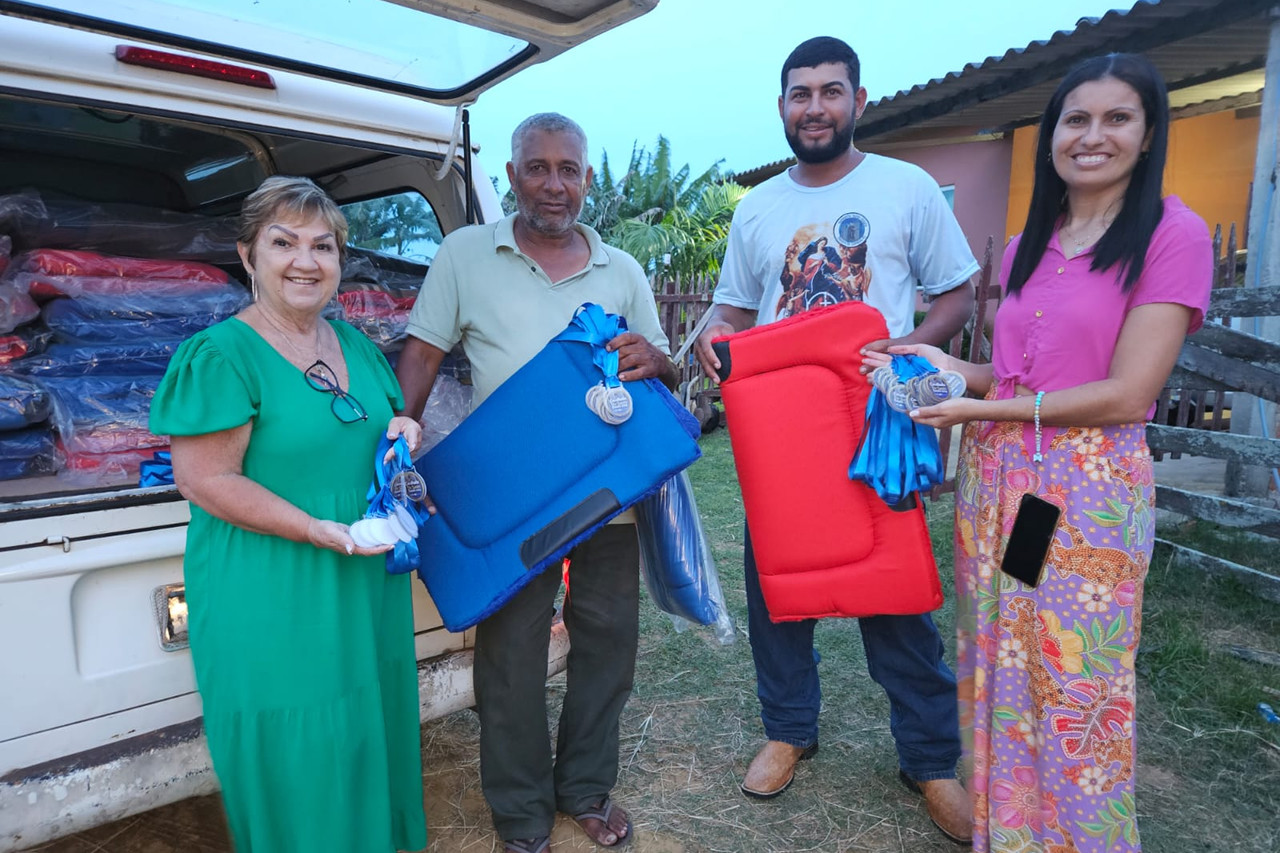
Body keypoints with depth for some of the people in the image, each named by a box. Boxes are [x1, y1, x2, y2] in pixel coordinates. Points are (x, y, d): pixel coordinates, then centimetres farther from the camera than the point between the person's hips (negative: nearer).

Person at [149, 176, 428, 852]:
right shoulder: (220, 356, -13)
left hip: (368, 583, 7)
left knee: (369, 729, 20)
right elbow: (204, 480, -16)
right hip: (271, 600, -6)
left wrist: (403, 433, -3)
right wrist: (318, 529, -24)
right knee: (294, 750, 7)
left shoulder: (356, 344, 8)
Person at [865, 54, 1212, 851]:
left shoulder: (1174, 234, -7)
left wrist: (980, 410, -13)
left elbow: (1125, 394, -15)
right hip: (997, 481, 6)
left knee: (1078, 689, 7)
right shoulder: (1029, 245, 12)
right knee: (999, 673, 16)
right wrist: (949, 367, -2)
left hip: (1089, 493, -6)